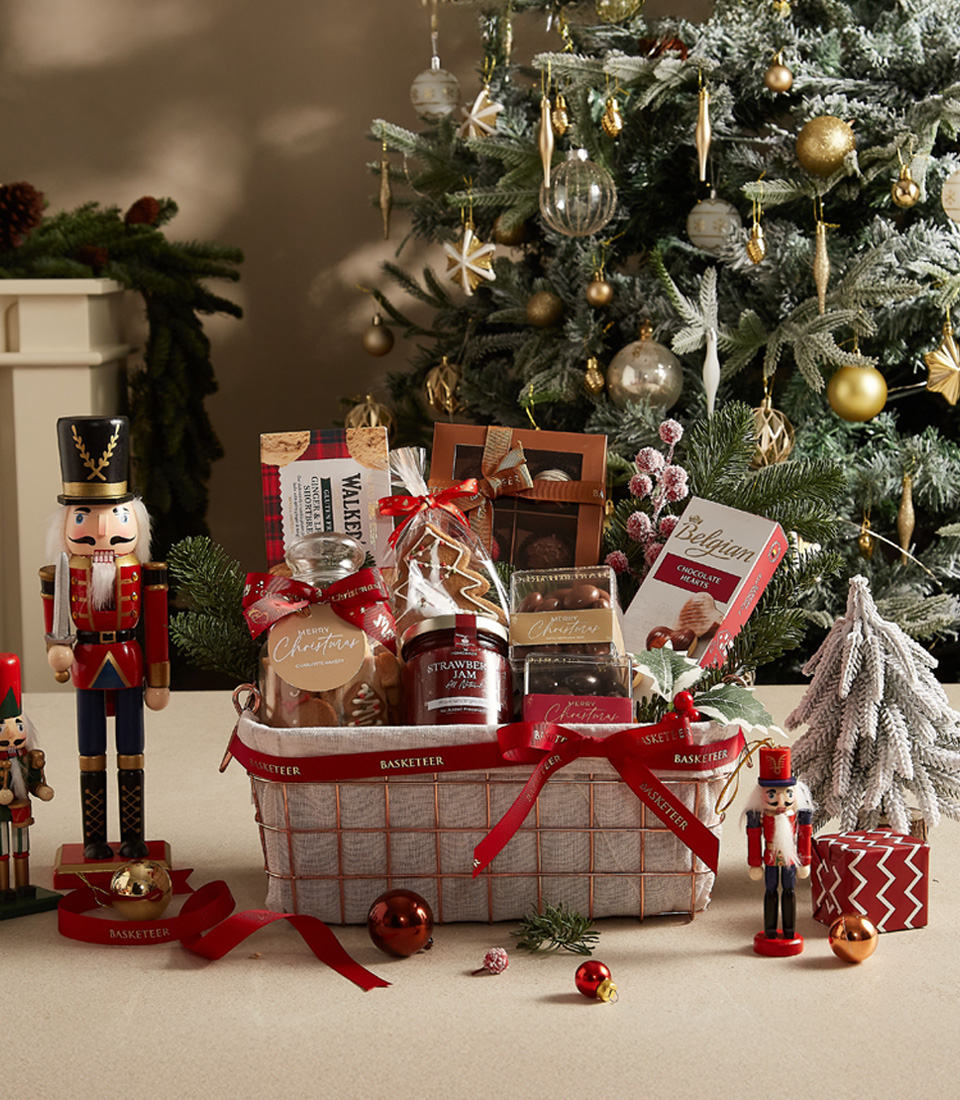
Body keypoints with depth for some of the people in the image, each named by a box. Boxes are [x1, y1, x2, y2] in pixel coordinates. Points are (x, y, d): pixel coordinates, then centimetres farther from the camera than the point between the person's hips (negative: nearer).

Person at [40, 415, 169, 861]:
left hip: (129, 666, 0)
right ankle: (94, 840, 14)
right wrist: (57, 648, -18)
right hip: (88, 669, 0)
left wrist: (158, 680, 0)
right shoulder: (65, 576, -3)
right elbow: (55, 623, 3)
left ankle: (133, 837, 14)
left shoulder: (143, 575, -4)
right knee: (91, 755, 7)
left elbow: (156, 631, -1)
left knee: (130, 753, 5)